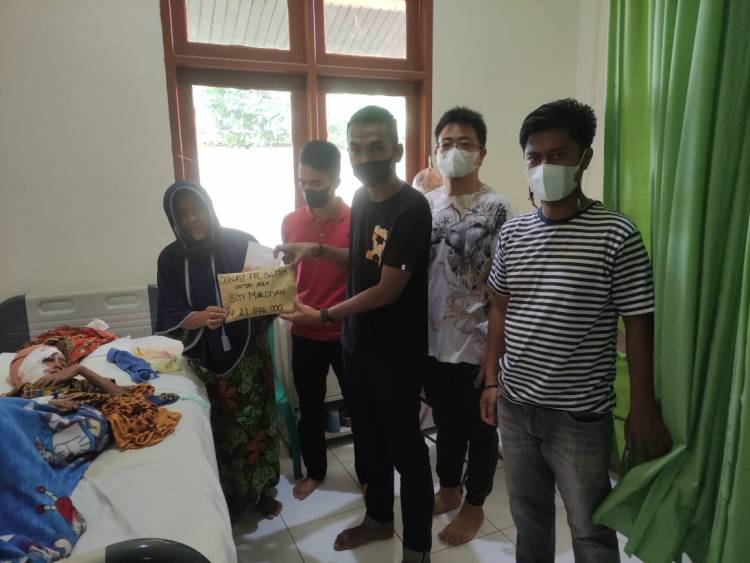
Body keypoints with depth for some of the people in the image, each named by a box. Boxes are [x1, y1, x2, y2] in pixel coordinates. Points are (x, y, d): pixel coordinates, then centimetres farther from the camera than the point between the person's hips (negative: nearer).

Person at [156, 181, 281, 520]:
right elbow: (169, 318, -8)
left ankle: (262, 489, 33)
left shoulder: (242, 242, -6)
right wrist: (201, 317, -28)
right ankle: (230, 495, 33)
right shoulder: (171, 258, -4)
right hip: (205, 360, 1)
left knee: (256, 420, 11)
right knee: (219, 427, 12)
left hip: (249, 353, 0)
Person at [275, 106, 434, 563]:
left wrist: (325, 316, -15)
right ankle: (379, 518, 43)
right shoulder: (362, 198, 5)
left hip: (398, 351, -8)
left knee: (405, 446, 7)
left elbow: (389, 288, -21)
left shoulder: (412, 207, -20)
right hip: (358, 344, 8)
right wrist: (319, 250, 1)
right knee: (368, 437, 21)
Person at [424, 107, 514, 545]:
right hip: (433, 340, 5)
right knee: (446, 422, 22)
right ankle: (449, 489, 43)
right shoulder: (426, 204, 4)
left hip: (475, 344, -4)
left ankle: (474, 506, 34)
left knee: (480, 428, 14)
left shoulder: (498, 209, -11)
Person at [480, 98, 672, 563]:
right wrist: (492, 380, 7)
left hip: (580, 415, -4)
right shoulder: (512, 233, 0)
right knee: (528, 514, 23)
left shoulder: (617, 234, -13)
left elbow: (639, 325, -9)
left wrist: (643, 408, -7)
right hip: (515, 405, 4)